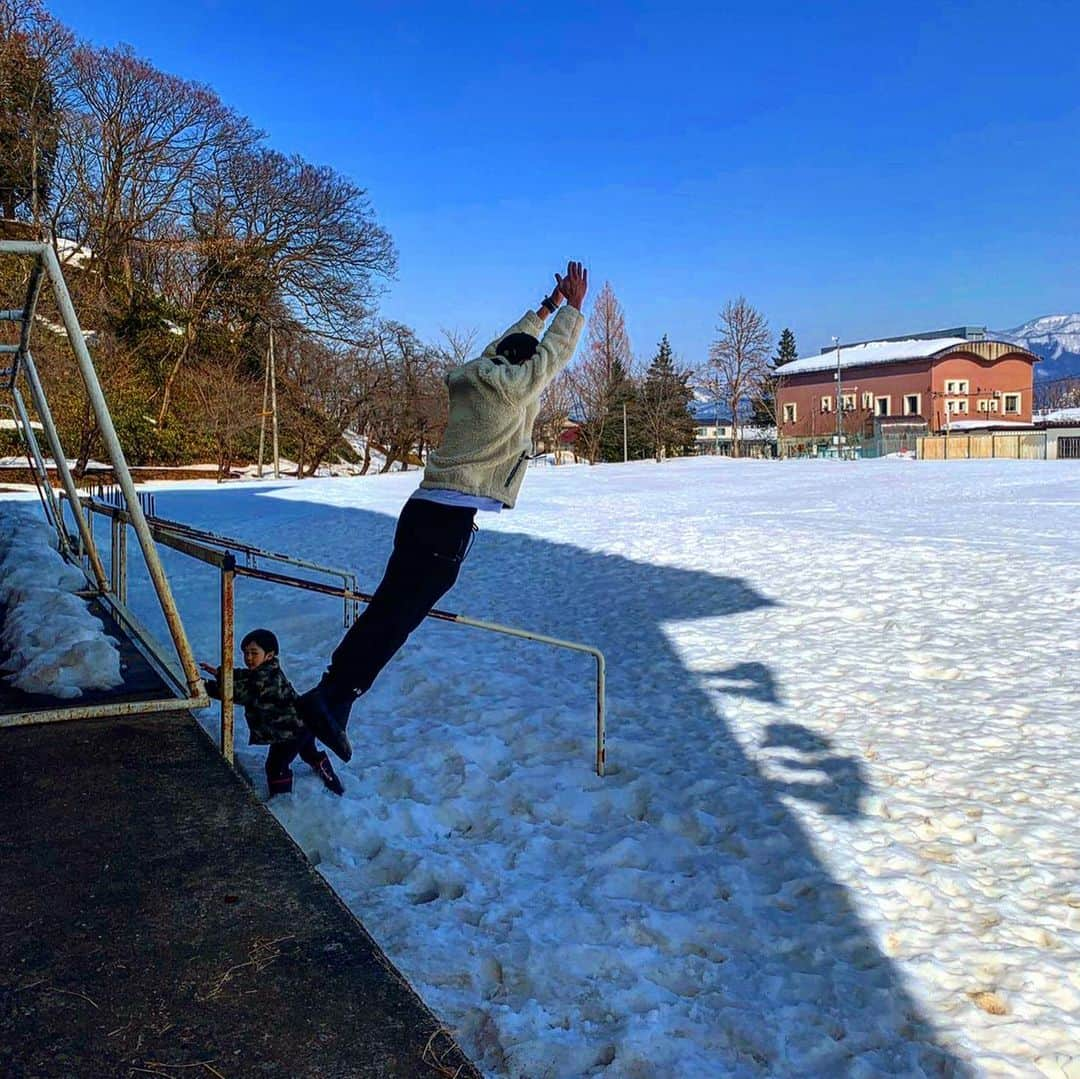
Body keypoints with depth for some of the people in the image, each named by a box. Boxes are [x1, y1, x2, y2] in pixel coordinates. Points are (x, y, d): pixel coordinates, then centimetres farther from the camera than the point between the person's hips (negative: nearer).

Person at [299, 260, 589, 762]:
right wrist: (573, 308, 25)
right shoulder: (515, 385, -2)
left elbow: (505, 345, 37)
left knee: (389, 607, 9)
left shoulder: (471, 378, 20)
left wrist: (544, 310, 46)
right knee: (397, 613, -9)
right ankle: (330, 700, -11)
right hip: (451, 518, -8)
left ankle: (329, 699, 11)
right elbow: (557, 351, 10)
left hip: (424, 509, 8)